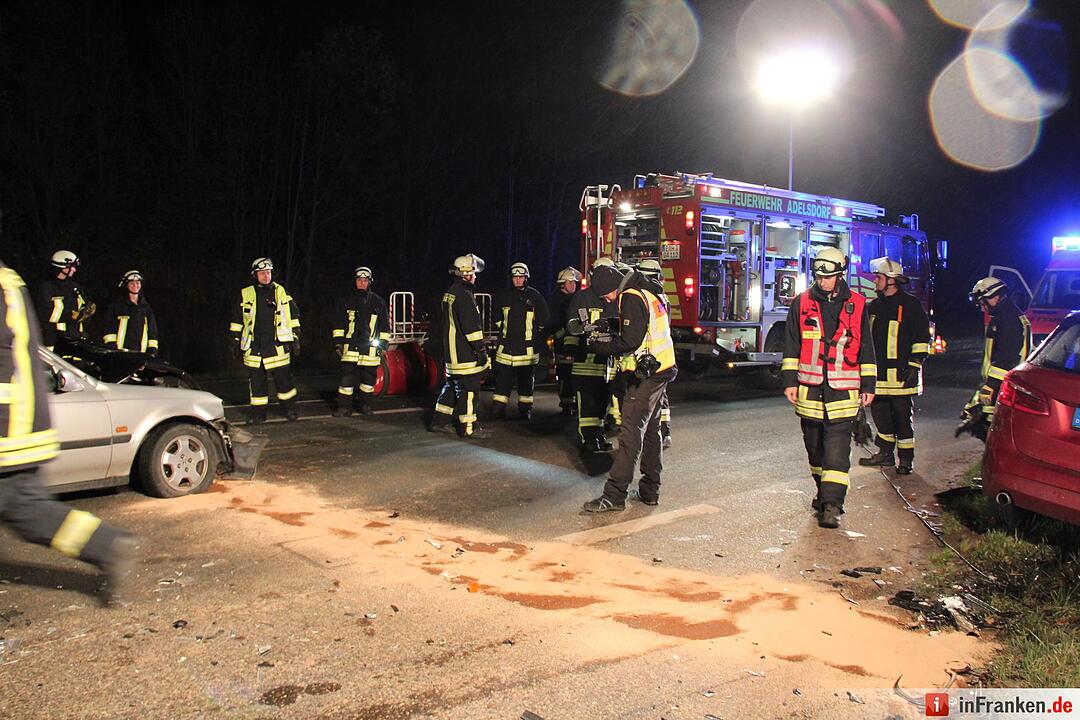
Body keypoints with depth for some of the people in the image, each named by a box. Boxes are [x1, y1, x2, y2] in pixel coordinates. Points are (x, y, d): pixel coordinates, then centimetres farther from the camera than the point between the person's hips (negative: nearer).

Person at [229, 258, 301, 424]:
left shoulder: (281, 293, 6)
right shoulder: (245, 295, 6)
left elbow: (293, 317, 9)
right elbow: (237, 320, 13)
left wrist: (295, 340, 5)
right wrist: (236, 342, 10)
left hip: (277, 346, -1)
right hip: (253, 347, 1)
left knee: (284, 379, 2)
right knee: (256, 382, 6)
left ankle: (290, 409, 17)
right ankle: (258, 413, 16)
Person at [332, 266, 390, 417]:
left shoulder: (378, 302, 8)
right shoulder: (347, 301, 8)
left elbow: (384, 325, 11)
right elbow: (338, 323, 12)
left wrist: (383, 345, 6)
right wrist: (338, 342, 5)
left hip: (371, 348, 1)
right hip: (350, 347, -1)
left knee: (368, 379, 7)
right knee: (347, 377, -6)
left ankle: (364, 404, 23)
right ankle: (344, 406, 0)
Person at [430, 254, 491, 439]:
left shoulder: (448, 294, 15)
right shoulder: (464, 295, -18)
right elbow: (472, 326, -22)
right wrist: (481, 348, -18)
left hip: (451, 352, 10)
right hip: (465, 353, -10)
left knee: (452, 385, 18)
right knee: (468, 389, -4)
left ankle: (440, 421, 23)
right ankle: (468, 428, 1)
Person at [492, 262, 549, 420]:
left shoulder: (534, 296, -2)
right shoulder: (503, 296, 4)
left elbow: (543, 320, 7)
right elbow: (497, 318, 18)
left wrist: (532, 333, 10)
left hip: (527, 347, -1)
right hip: (506, 346, 1)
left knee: (526, 379, 7)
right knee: (503, 378, 1)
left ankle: (525, 409, 16)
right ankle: (499, 408, 7)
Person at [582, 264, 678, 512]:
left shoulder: (631, 298, -15)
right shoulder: (649, 294, 16)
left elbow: (631, 341, -21)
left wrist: (603, 347, -7)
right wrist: (611, 334, 12)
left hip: (645, 375, -10)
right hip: (659, 371, 10)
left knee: (631, 433, -11)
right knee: (650, 431, 15)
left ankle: (614, 495, -11)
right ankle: (650, 490, 22)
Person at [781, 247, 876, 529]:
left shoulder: (857, 305, 3)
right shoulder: (802, 303, 4)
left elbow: (866, 349, 8)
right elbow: (791, 345, 7)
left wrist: (868, 386, 7)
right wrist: (789, 381, 2)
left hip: (843, 390, -2)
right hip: (810, 389, 2)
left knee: (837, 446, -9)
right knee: (814, 444, 12)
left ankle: (832, 505, -10)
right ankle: (823, 490, 31)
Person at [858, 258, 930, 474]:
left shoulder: (910, 304, -4)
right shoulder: (874, 306, 16)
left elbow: (922, 337, -5)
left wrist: (914, 366, -10)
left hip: (901, 373, -6)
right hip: (879, 373, 7)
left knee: (902, 416, -2)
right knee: (879, 412, 10)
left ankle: (906, 459, 7)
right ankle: (885, 453, 23)